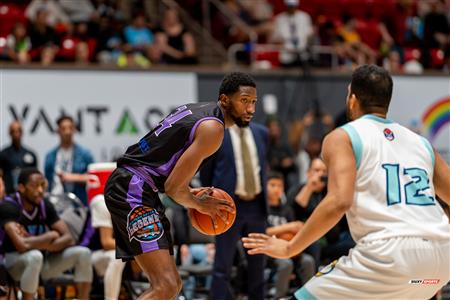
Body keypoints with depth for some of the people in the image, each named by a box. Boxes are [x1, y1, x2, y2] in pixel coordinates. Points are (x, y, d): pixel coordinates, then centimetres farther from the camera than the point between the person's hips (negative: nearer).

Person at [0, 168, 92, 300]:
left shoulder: (45, 205, 1)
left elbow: (68, 238, -4)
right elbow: (21, 245, -32)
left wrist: (37, 243, -22)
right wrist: (50, 236, -15)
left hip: (42, 263, 7)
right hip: (15, 262, -7)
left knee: (83, 253, -12)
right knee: (34, 256, -39)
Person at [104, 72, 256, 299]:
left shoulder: (195, 110, 17)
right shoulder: (213, 127, -13)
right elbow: (173, 187, -17)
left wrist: (190, 194, 16)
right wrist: (200, 205, 2)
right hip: (133, 189, -11)